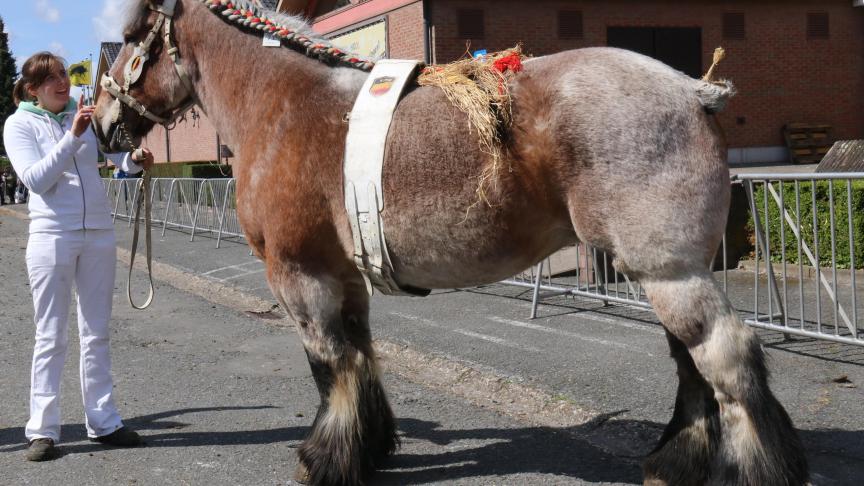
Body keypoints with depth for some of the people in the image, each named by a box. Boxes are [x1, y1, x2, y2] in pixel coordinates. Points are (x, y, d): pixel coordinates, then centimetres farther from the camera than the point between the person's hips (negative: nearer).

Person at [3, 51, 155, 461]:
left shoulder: (85, 113, 7)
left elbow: (119, 157, 4)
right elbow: (36, 179, -15)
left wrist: (136, 160, -19)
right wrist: (73, 137, -22)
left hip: (99, 232, 4)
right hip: (53, 235, -4)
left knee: (97, 332, 10)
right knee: (51, 336, 0)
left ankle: (103, 422, 18)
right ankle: (42, 430, 8)